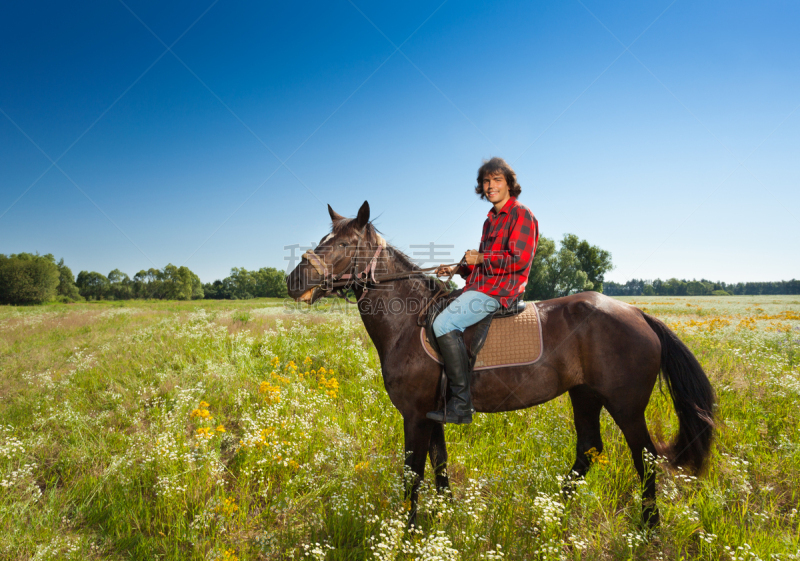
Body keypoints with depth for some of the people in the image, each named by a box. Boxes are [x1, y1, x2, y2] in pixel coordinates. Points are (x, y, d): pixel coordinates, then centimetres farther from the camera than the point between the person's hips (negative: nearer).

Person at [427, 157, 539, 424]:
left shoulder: (521, 215, -5)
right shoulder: (491, 219, 23)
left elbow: (519, 260, -16)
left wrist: (480, 258, -13)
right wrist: (457, 269, 14)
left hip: (499, 290, -10)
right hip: (480, 287, 10)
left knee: (444, 323, -26)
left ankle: (461, 404, -24)